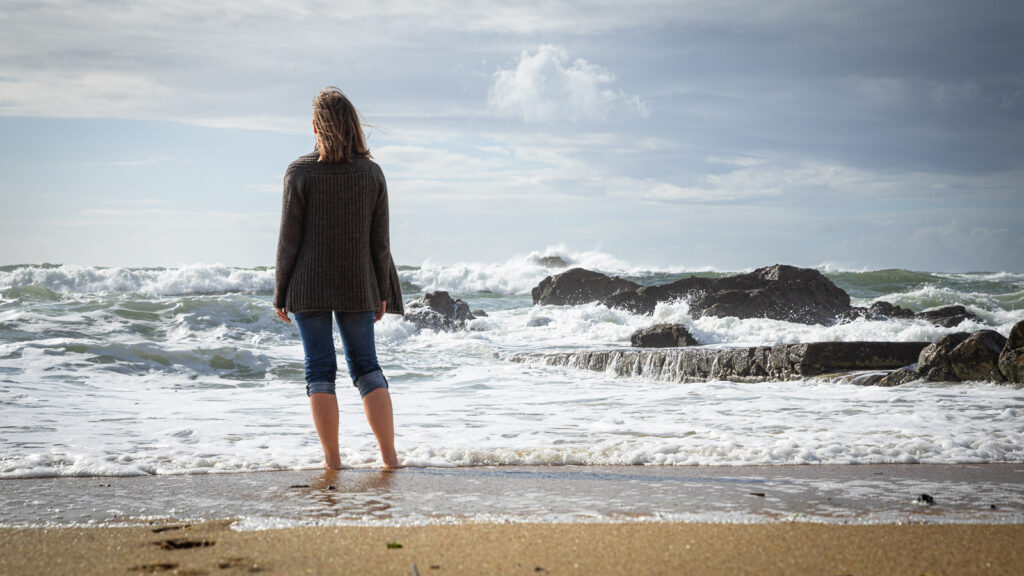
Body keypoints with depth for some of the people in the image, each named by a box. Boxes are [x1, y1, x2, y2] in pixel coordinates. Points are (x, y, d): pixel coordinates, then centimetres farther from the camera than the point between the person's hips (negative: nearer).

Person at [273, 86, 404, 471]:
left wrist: (280, 293, 1)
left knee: (320, 370, 4)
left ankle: (332, 459, 5)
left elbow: (289, 238, -7)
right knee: (366, 365, 11)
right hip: (358, 286, 3)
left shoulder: (300, 173, -9)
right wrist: (381, 293, 9)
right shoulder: (372, 172, 0)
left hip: (309, 286, -3)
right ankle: (389, 455, 6)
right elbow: (380, 240, 1)